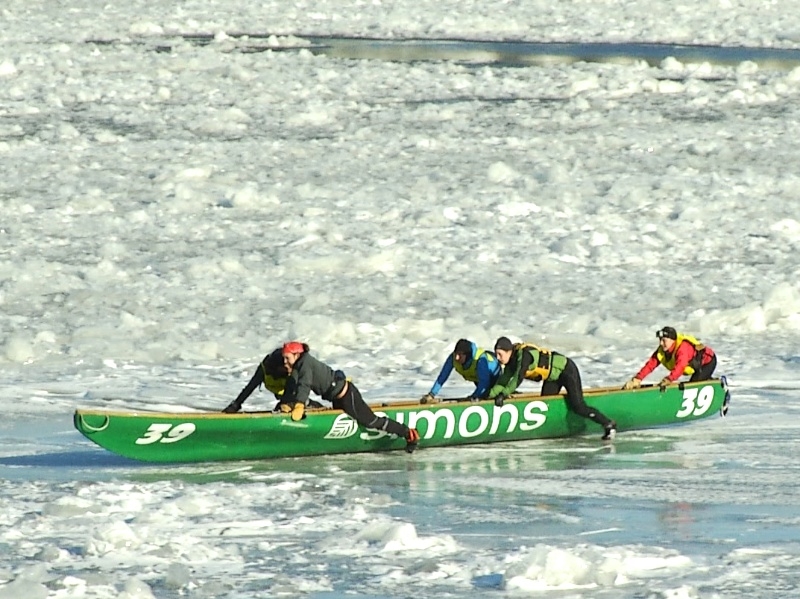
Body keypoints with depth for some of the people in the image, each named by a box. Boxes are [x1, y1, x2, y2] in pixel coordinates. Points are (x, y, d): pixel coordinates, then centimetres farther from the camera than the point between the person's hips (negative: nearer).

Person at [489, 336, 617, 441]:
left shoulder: (524, 354, -32)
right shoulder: (512, 359, -5)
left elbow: (518, 378, -40)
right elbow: (504, 380, -9)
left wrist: (504, 394, -43)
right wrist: (491, 394, -23)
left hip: (567, 370, -9)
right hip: (552, 376, 9)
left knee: (577, 406, -12)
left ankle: (608, 424, 0)